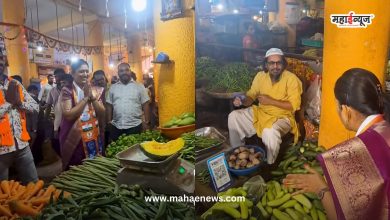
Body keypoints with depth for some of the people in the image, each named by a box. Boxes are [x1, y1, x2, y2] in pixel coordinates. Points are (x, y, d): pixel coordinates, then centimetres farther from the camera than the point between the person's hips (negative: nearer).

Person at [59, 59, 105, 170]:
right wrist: (85, 97, -19)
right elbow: (68, 115, -20)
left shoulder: (95, 90, 7)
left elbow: (102, 114, 0)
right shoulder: (67, 91, -8)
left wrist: (92, 97, -13)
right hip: (74, 140, -5)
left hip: (93, 138, 5)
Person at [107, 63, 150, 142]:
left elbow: (145, 105, -1)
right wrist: (109, 121, 8)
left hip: (134, 126, -2)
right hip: (116, 127, 3)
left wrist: (147, 122, -5)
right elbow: (109, 105, 11)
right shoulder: (113, 87, 9)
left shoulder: (139, 86, 0)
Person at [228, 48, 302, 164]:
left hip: (282, 116, -5)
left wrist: (270, 101, -22)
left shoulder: (291, 79, -15)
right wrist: (242, 100, -19)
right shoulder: (260, 76, -1)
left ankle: (269, 165, -9)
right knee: (234, 117, -10)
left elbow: (294, 105, -19)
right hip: (260, 112, 5)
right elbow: (251, 96, 4)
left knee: (270, 132, -37)